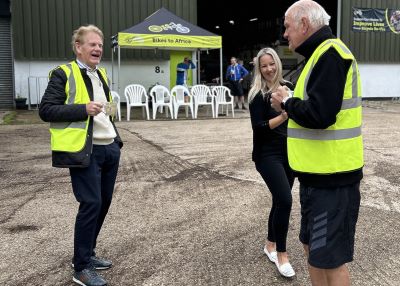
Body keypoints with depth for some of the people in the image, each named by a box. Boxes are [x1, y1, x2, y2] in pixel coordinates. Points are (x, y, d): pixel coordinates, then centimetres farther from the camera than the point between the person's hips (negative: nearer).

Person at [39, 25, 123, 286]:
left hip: (110, 149, 8)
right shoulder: (63, 74, -7)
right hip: (84, 151, -8)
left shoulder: (101, 74, 17)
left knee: (104, 202, 12)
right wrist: (83, 109, -21)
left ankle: (87, 254, 29)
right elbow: (46, 110, -12)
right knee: (91, 204, -9)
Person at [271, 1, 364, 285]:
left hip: (331, 179, -10)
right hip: (320, 175, 10)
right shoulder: (323, 54, 16)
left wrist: (286, 102, -10)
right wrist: (291, 104, 5)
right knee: (313, 248, 21)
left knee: (330, 260, 1)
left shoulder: (329, 54, -16)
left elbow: (319, 114, -27)